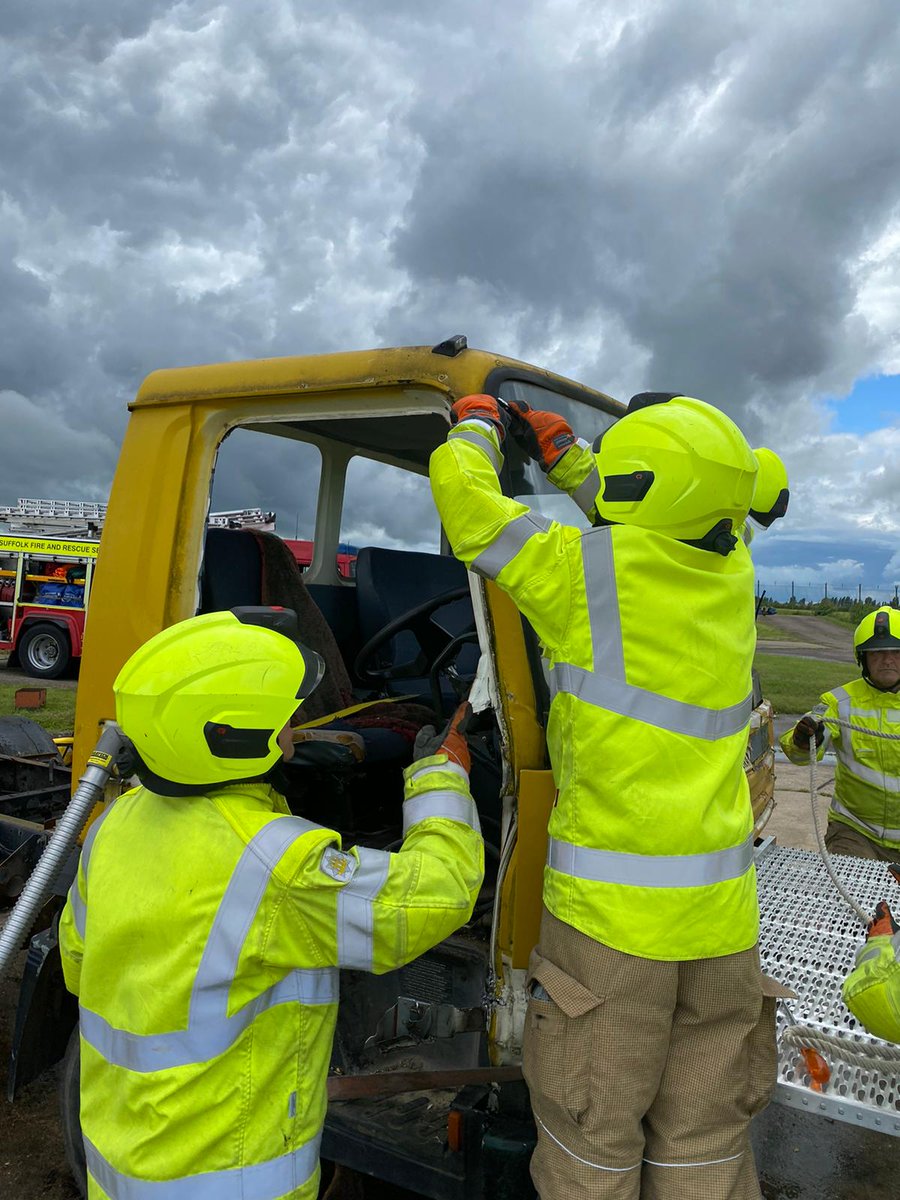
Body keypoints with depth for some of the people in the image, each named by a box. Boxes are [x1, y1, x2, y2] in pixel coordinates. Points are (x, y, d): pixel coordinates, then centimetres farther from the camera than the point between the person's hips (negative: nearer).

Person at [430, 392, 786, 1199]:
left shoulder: (588, 570, -15)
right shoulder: (730, 569, 1)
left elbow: (461, 485, -4)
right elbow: (641, 517, 21)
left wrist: (478, 423, 16)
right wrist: (556, 446, 23)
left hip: (611, 917, -5)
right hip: (720, 917, 6)